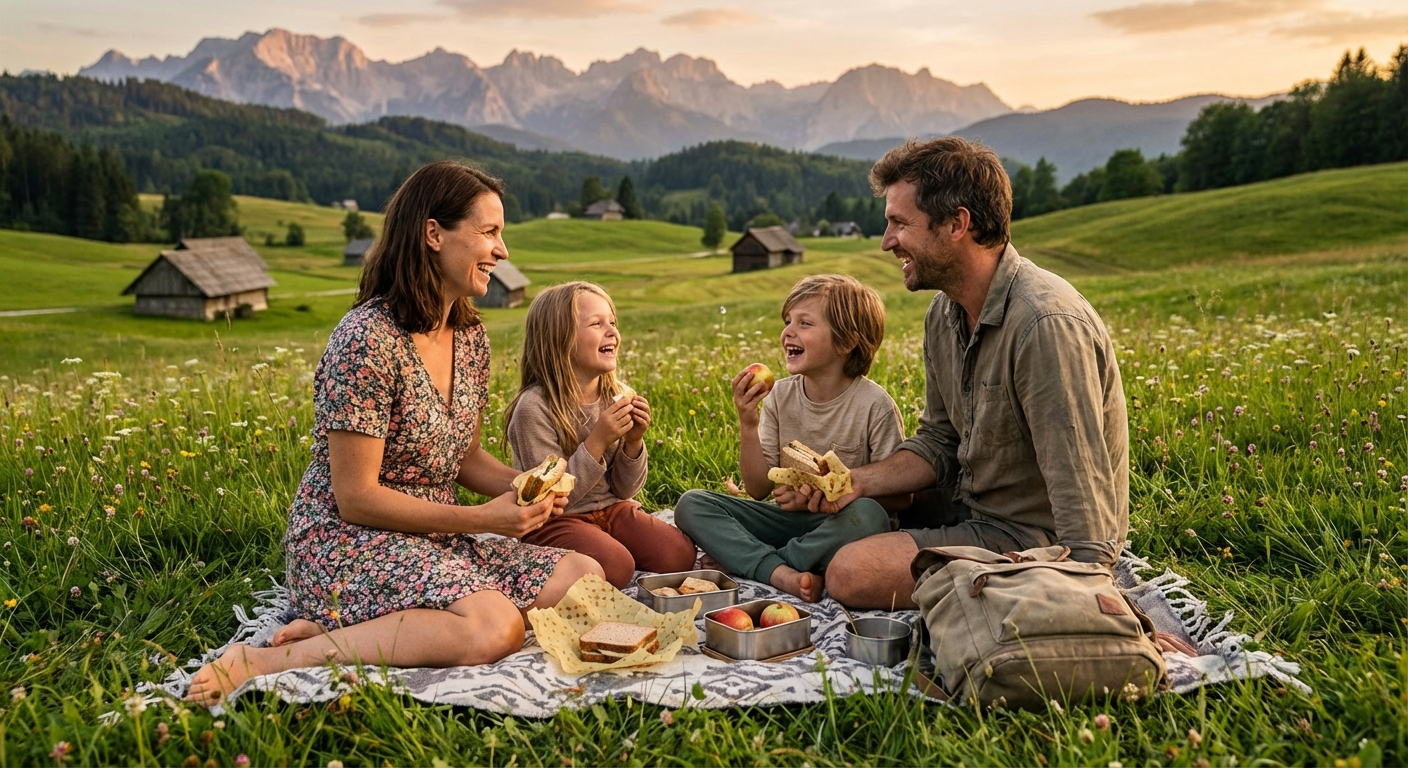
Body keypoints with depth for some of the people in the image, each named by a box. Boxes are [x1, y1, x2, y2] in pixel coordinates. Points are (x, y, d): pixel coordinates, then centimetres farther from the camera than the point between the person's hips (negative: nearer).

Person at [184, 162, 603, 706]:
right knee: (497, 627, -31)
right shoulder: (368, 339, -18)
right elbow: (356, 497, -18)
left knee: (587, 577, -8)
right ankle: (266, 661, -21)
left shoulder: (471, 335, 7)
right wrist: (480, 519, -19)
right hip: (345, 544, -9)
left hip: (433, 541, 9)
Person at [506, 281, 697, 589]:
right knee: (615, 566, -28)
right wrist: (597, 442, -28)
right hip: (554, 520, -5)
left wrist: (633, 442, -15)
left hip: (610, 509, 6)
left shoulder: (620, 397, -2)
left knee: (679, 554, -12)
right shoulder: (534, 407, -20)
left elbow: (626, 490, 4)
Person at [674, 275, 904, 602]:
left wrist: (823, 495, -20)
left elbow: (899, 494, -10)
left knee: (868, 514, -38)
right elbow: (759, 489, -1)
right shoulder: (781, 396, 0)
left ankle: (744, 560, -23)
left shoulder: (874, 405, -12)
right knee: (691, 504, -12)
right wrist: (748, 424, -15)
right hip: (790, 522, 4)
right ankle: (782, 573, -31)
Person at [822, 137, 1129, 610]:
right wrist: (860, 481, -7)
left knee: (851, 573, -22)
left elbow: (1083, 505, -28)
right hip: (970, 507, 9)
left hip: (1036, 539, -9)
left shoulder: (1047, 325, -27)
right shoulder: (944, 314, 3)